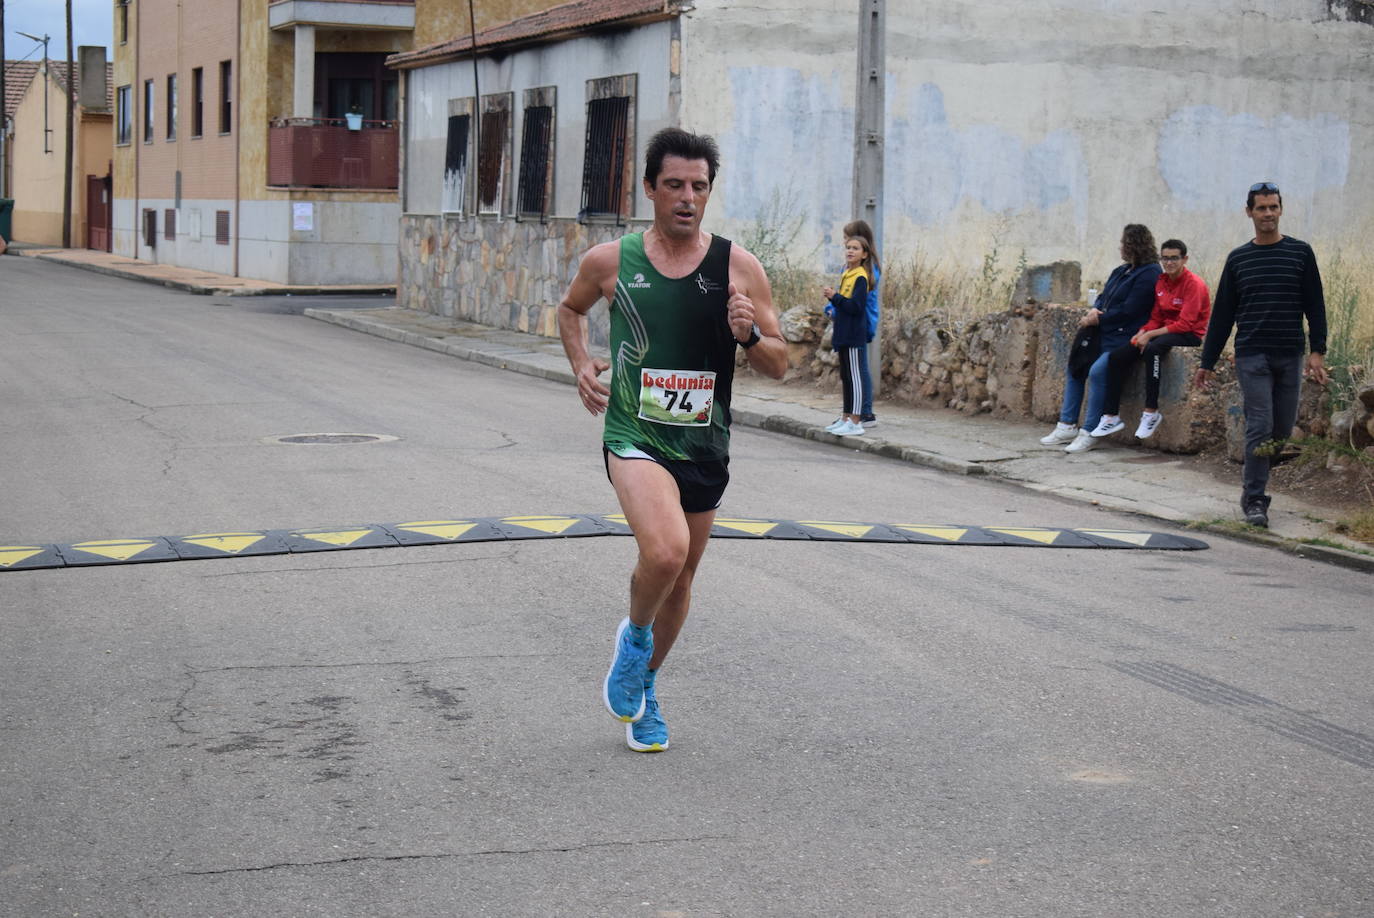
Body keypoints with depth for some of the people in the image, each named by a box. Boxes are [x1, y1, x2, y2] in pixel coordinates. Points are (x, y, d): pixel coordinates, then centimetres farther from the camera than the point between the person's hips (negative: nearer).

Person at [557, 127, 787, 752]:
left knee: (681, 578, 15)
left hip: (705, 445, 3)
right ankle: (635, 635, 5)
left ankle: (644, 686, 41)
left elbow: (779, 365, 2)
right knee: (665, 551, -28)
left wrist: (749, 335, -19)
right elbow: (570, 309, 19)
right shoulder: (610, 262, -3)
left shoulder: (739, 268, -3)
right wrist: (581, 365, 2)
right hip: (636, 436, -3)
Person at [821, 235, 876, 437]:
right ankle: (846, 418, 22)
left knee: (855, 377, -7)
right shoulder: (846, 275, 15)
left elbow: (856, 307, -20)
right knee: (846, 377, 14)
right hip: (844, 336, 9)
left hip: (854, 337, -9)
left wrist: (835, 296, -18)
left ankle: (856, 422, -5)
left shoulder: (860, 278, -12)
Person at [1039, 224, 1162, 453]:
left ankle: (1089, 433, -22)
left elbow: (1128, 311, -18)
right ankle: (1067, 426, 11)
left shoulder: (1148, 274, -12)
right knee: (1075, 366, 6)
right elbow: (1104, 297, 21)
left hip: (1125, 338, -10)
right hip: (1104, 335, 10)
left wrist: (1098, 319, -11)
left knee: (1097, 371, -28)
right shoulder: (1121, 271, 17)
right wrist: (1094, 310, -3)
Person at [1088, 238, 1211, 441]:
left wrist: (1150, 335, -20)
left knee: (1152, 349, -38)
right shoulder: (1161, 282, 9)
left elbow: (1185, 324, -19)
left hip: (1190, 335, -8)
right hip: (1165, 331, 8)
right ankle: (1111, 416, -4)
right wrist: (1142, 332, -10)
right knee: (1116, 356, -9)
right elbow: (1156, 318, 11)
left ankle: (1151, 412, -30)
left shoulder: (1194, 284, -13)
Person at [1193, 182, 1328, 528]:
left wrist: (1317, 351, -5)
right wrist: (1207, 362, 8)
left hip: (1290, 357, 1)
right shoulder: (1238, 259, 7)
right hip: (1252, 356, -1)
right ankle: (1254, 500, -5)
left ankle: (1253, 481, 24)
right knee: (1260, 428, -9)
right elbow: (1222, 314, 9)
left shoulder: (1300, 253, 6)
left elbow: (1315, 306, 5)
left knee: (1282, 431, 4)